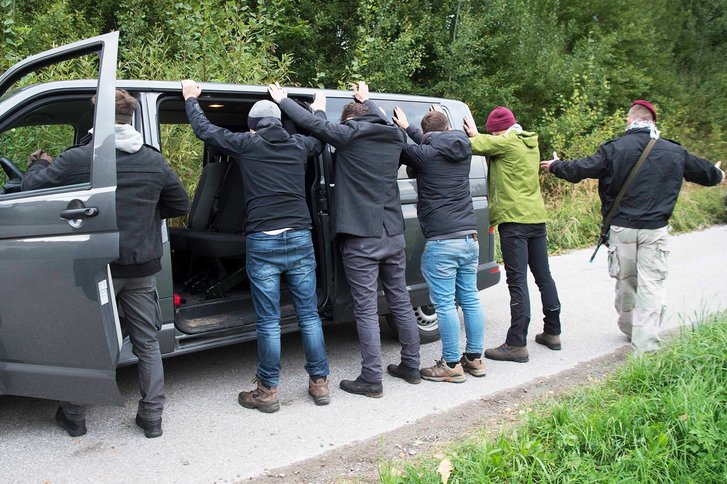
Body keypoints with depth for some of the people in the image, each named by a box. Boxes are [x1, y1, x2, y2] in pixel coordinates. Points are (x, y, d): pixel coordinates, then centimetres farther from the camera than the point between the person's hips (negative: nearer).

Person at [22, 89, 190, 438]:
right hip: (141, 269, 3)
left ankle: (73, 416, 27)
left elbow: (31, 187, -3)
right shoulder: (154, 161, -1)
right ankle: (152, 417, 19)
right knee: (147, 342, 13)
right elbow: (180, 206, 8)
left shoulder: (77, 159, -12)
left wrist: (39, 164, 17)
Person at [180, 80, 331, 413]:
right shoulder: (299, 145, 11)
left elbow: (204, 130, 12)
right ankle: (319, 383, 18)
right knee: (309, 315, 10)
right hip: (300, 239, 3)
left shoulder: (247, 145, 2)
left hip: (262, 242, -3)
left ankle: (268, 391, 12)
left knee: (268, 321, 3)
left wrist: (191, 99, 30)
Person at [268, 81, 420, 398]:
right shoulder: (394, 137, 11)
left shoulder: (348, 134, -7)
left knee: (366, 309, -1)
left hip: (361, 240, -6)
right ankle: (411, 367, 27)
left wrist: (282, 99, 12)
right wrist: (366, 100, 49)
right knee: (400, 302, 16)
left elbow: (310, 122, -4)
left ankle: (372, 379, 5)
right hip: (394, 236, 7)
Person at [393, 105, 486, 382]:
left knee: (445, 304, 0)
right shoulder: (463, 150, 10)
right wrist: (408, 129, 31)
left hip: (442, 241, -7)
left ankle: (452, 365, 6)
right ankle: (474, 358, 22)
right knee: (470, 299, 13)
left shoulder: (423, 154, -8)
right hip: (470, 237, 7)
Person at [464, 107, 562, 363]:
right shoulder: (530, 143, 16)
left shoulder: (507, 142, -9)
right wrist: (476, 135, 17)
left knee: (517, 281, -9)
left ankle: (517, 344, -8)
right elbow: (490, 146, 22)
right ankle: (552, 333, 25)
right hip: (537, 217, 9)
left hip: (514, 219, -9)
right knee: (543, 276, 15)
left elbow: (471, 146, -13)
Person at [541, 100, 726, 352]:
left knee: (625, 281, 16)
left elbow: (578, 170, -5)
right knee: (651, 284, 1)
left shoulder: (614, 148, -5)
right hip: (655, 228, 0)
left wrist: (554, 166, 15)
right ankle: (645, 345, -2)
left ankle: (629, 328, 34)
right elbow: (706, 172, 18)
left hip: (621, 228, 0)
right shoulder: (674, 151, 4)